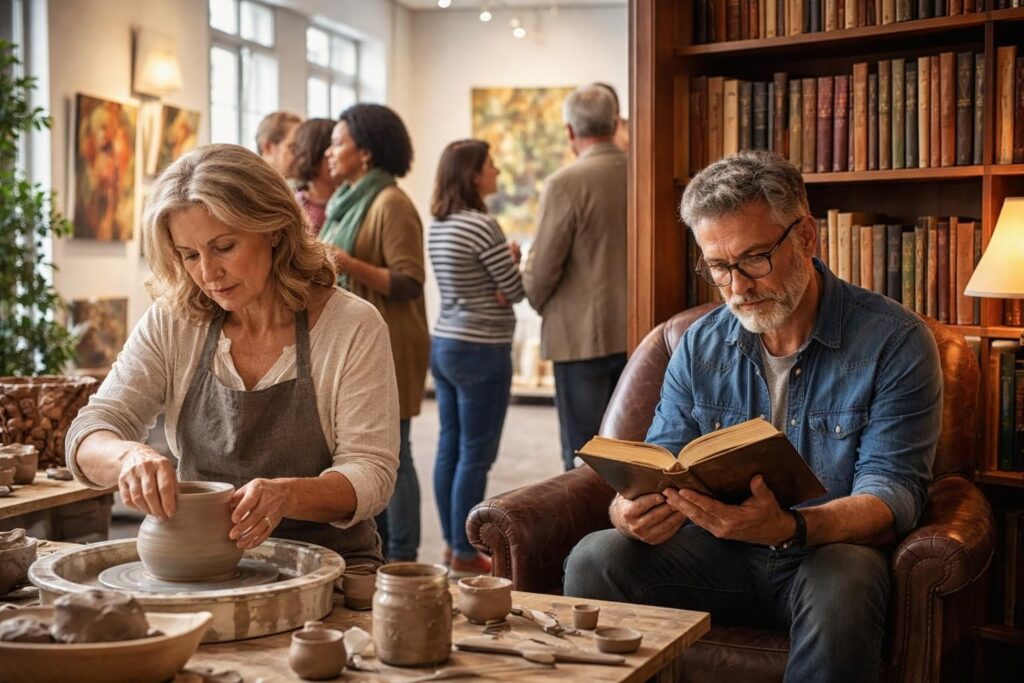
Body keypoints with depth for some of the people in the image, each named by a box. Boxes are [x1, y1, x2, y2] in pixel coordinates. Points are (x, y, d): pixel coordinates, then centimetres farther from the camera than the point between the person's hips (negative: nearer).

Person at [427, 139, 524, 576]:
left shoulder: (438, 226, 10)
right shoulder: (483, 226, -17)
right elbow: (516, 292, -11)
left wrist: (501, 270, 0)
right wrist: (514, 261, 7)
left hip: (444, 344, 9)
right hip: (481, 351, -9)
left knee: (449, 448, 14)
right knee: (475, 455, -1)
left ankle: (452, 544, 24)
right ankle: (465, 555, 7)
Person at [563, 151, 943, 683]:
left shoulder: (894, 341, -8)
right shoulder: (700, 345, 6)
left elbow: (892, 492, -15)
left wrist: (789, 529, -36)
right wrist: (632, 512, -21)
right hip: (717, 555, 3)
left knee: (844, 579, -37)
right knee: (595, 559, -22)